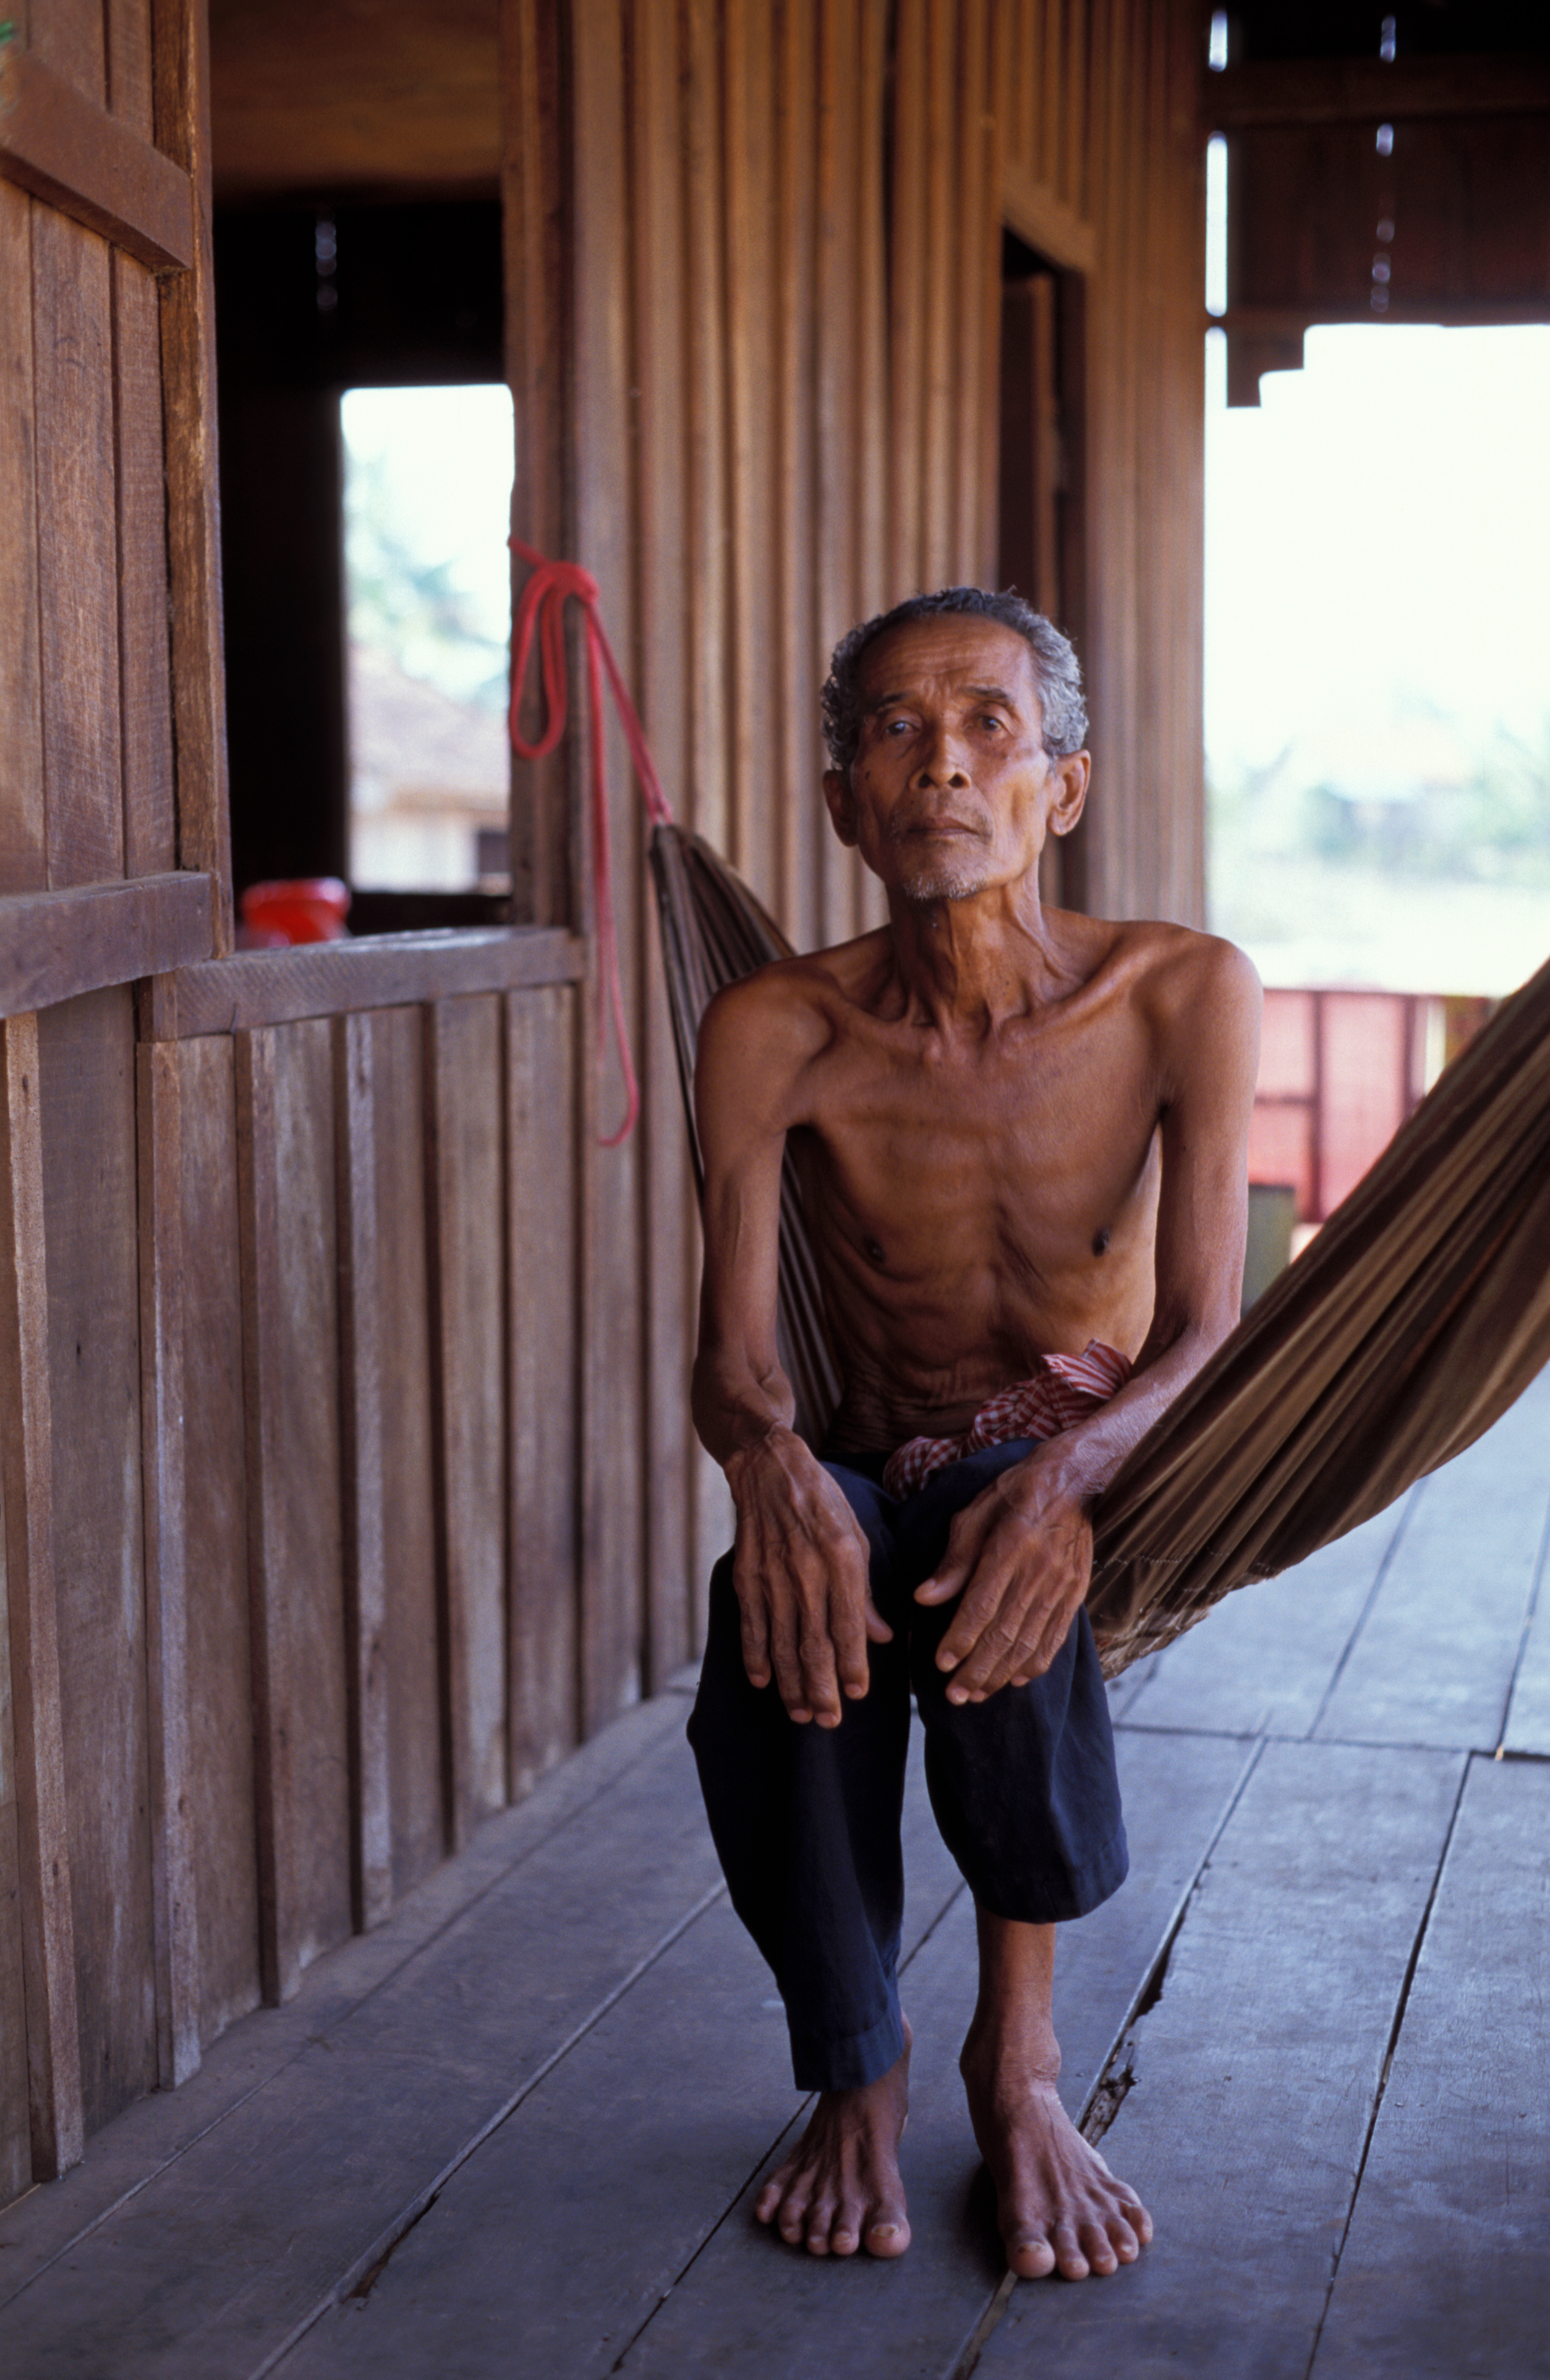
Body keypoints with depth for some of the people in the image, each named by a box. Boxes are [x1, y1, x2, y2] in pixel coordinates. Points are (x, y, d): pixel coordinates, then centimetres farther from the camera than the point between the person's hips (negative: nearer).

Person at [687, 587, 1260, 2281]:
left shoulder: (1185, 995, -12)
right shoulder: (776, 1032, -11)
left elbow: (1206, 1328, -15)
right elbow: (729, 1357, -14)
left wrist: (1073, 1472, -37)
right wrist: (768, 1457, -40)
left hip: (1102, 1471, -1)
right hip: (867, 1487, 1)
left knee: (1017, 1554, -37)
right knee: (776, 1623, -34)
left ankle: (1017, 2059, -14)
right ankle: (855, 2075, -6)